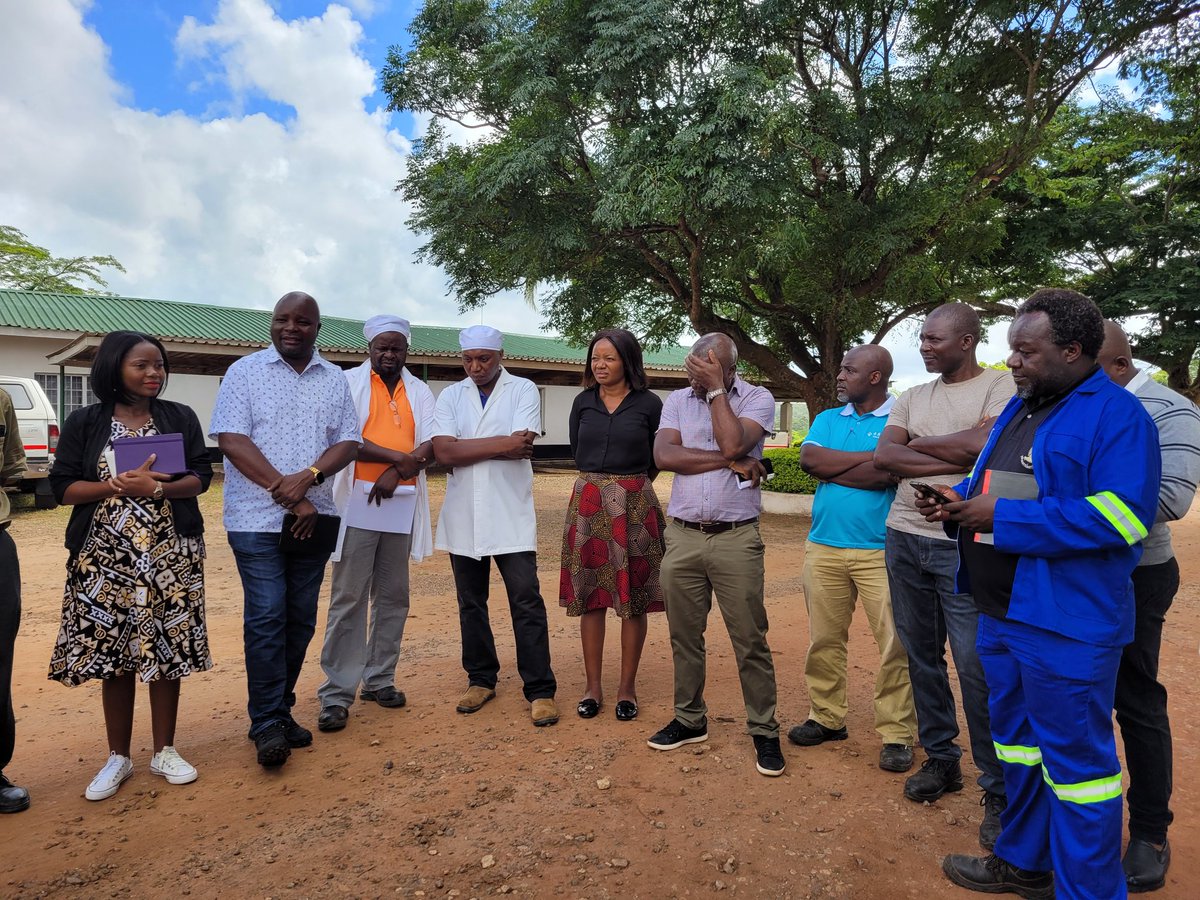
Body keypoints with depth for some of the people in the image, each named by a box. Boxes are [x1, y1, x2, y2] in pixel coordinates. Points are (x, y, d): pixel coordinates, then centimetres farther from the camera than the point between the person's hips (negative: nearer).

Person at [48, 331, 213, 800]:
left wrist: (155, 488, -17)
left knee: (167, 651, 4)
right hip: (106, 557, 0)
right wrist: (119, 485, -16)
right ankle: (118, 757, 22)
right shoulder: (84, 422, 3)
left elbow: (200, 477, 0)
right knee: (113, 655, 5)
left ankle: (165, 751, 20)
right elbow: (63, 486, -1)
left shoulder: (181, 418, 5)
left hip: (171, 555, 0)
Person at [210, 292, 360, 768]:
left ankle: (281, 710, 23)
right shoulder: (245, 372, 0)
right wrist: (287, 492, -15)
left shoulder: (335, 380, 10)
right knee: (266, 618, -4)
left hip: (314, 518, 4)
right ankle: (266, 723, 7)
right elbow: (231, 440, -9)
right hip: (257, 519, -4)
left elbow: (348, 442, 4)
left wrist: (309, 477, -16)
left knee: (301, 619, 9)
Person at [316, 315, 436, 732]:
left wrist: (396, 472, -13)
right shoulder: (348, 383, 3)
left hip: (402, 504, 4)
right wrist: (400, 457, -15)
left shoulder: (419, 391, 13)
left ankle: (379, 680, 22)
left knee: (393, 596, 9)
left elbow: (430, 446, 2)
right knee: (349, 597, -3)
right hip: (357, 502, -4)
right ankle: (336, 694, 3)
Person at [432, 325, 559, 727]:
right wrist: (502, 444, -13)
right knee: (471, 603, 13)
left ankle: (540, 690, 6)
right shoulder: (450, 396, 6)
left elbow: (523, 447, -16)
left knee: (527, 602, -4)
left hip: (510, 516, -3)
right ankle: (481, 678, 29)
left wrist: (467, 448, -10)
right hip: (462, 517, 4)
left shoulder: (523, 390, -1)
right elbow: (443, 452, -9)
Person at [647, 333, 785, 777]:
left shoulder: (758, 399, -1)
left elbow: (733, 443, -20)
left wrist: (716, 388, -12)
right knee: (684, 636, 13)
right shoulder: (677, 400, 7)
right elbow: (663, 456, -10)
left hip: (736, 537, -3)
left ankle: (764, 732, 17)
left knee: (750, 640, 2)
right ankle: (689, 719, 30)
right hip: (682, 536, 4)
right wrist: (729, 462, -13)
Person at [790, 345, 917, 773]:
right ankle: (826, 717, 25)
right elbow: (808, 458, -5)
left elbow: (889, 473, -18)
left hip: (880, 550, -5)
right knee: (823, 639, 11)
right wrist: (870, 456, -9)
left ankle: (897, 734, 12)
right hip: (823, 547, 5)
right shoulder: (827, 419, 14)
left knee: (894, 645, -1)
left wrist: (830, 470, -7)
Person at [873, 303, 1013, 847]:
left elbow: (984, 444, -19)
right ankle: (940, 759, 29)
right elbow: (883, 457, -1)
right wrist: (954, 459, -12)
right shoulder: (913, 397, 12)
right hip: (904, 538, 6)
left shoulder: (1001, 386, -3)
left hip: (963, 545, -5)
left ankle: (999, 791, 11)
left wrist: (919, 443, -4)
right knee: (921, 658, 12)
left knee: (976, 667, -5)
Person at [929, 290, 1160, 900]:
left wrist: (1002, 519, -23)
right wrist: (958, 505, 1)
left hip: (1066, 624, -9)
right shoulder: (1018, 409, 13)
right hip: (1001, 615, 9)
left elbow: (1119, 515, -25)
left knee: (1076, 758, 3)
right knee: (1018, 739, 21)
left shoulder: (1116, 414, -13)